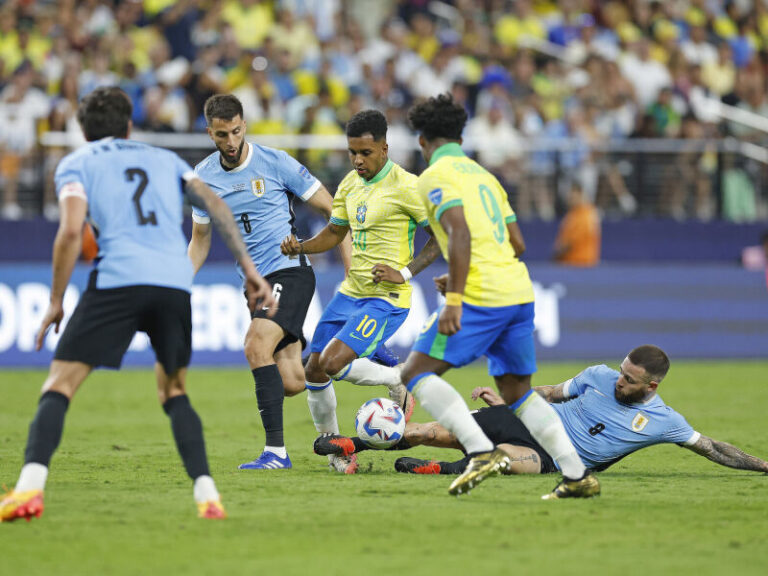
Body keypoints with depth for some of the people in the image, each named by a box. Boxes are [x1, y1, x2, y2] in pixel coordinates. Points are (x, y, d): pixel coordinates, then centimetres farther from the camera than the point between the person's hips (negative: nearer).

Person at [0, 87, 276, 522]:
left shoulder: (76, 164, 16)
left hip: (119, 279, -3)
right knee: (174, 390, 22)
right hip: (176, 282, 3)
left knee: (59, 386, -1)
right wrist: (250, 269, 12)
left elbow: (72, 231, 0)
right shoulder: (164, 159, 27)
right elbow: (214, 203, 14)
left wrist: (56, 300, 7)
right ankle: (207, 495, 7)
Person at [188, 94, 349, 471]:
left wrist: (353, 268, -7)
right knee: (292, 384, -4)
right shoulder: (203, 178, 6)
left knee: (257, 345, -27)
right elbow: (200, 239, 19)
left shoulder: (275, 163, -7)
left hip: (291, 270, -4)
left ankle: (276, 451, -23)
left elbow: (331, 210, -1)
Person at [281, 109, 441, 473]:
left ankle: (399, 382, 3)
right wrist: (300, 248, 1)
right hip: (350, 293, 8)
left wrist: (404, 273, -19)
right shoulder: (350, 184, 9)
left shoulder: (405, 186, -14)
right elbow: (335, 233, 21)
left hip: (386, 298, -8)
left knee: (332, 363, -22)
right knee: (313, 371, 3)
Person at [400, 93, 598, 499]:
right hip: (520, 293, 8)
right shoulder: (482, 175, 23)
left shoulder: (435, 177, -2)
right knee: (516, 391, 17)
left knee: (416, 372, -4)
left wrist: (454, 299, -21)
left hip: (482, 297, -8)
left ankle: (482, 452, -21)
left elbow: (460, 234, -17)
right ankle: (577, 475, 8)